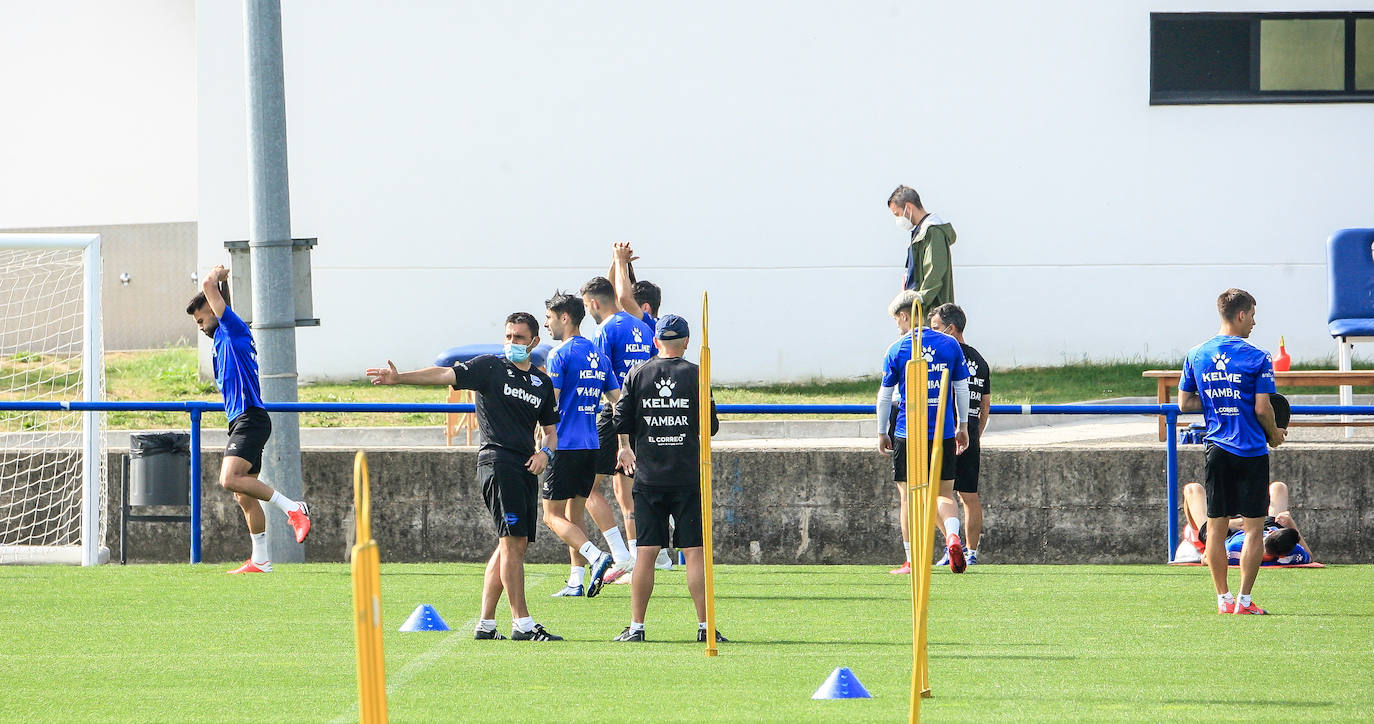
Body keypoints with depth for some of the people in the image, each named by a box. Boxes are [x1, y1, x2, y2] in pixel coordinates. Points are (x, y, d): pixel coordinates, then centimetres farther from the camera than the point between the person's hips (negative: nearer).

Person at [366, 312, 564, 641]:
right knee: (512, 542, -12)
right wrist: (399, 378, -23)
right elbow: (446, 374, -9)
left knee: (514, 545, 6)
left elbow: (551, 429, 25)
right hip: (497, 461, -7)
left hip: (526, 467, 7)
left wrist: (546, 452, 2)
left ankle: (485, 624, 12)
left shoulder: (543, 383, 18)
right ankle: (522, 624, -13)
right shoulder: (490, 367, 2)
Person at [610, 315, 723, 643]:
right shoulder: (695, 376, -2)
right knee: (695, 552, 0)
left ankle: (636, 626, 3)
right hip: (688, 478, -2)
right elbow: (711, 427, -1)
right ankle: (704, 625, -3)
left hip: (648, 479, 2)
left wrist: (623, 447, 26)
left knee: (646, 553, 4)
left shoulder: (637, 375, 3)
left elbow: (621, 421, 5)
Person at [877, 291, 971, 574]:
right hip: (944, 433, 2)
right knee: (945, 494, 9)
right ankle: (953, 537, -19)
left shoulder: (896, 349, -5)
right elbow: (962, 389, 7)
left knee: (909, 497, 6)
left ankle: (912, 561, 6)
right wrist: (963, 427, 17)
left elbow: (885, 395, 0)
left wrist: (881, 433, 10)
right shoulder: (950, 345, 2)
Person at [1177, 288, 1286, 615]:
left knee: (1216, 526, 9)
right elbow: (1262, 408, -12)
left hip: (1217, 450, 4)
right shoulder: (1256, 358, -10)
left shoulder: (1196, 355, 4)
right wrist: (1275, 434, 6)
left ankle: (1223, 598, 9)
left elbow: (1184, 402, 7)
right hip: (1251, 452, -4)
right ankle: (1244, 600, -2)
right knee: (1253, 527, 1)